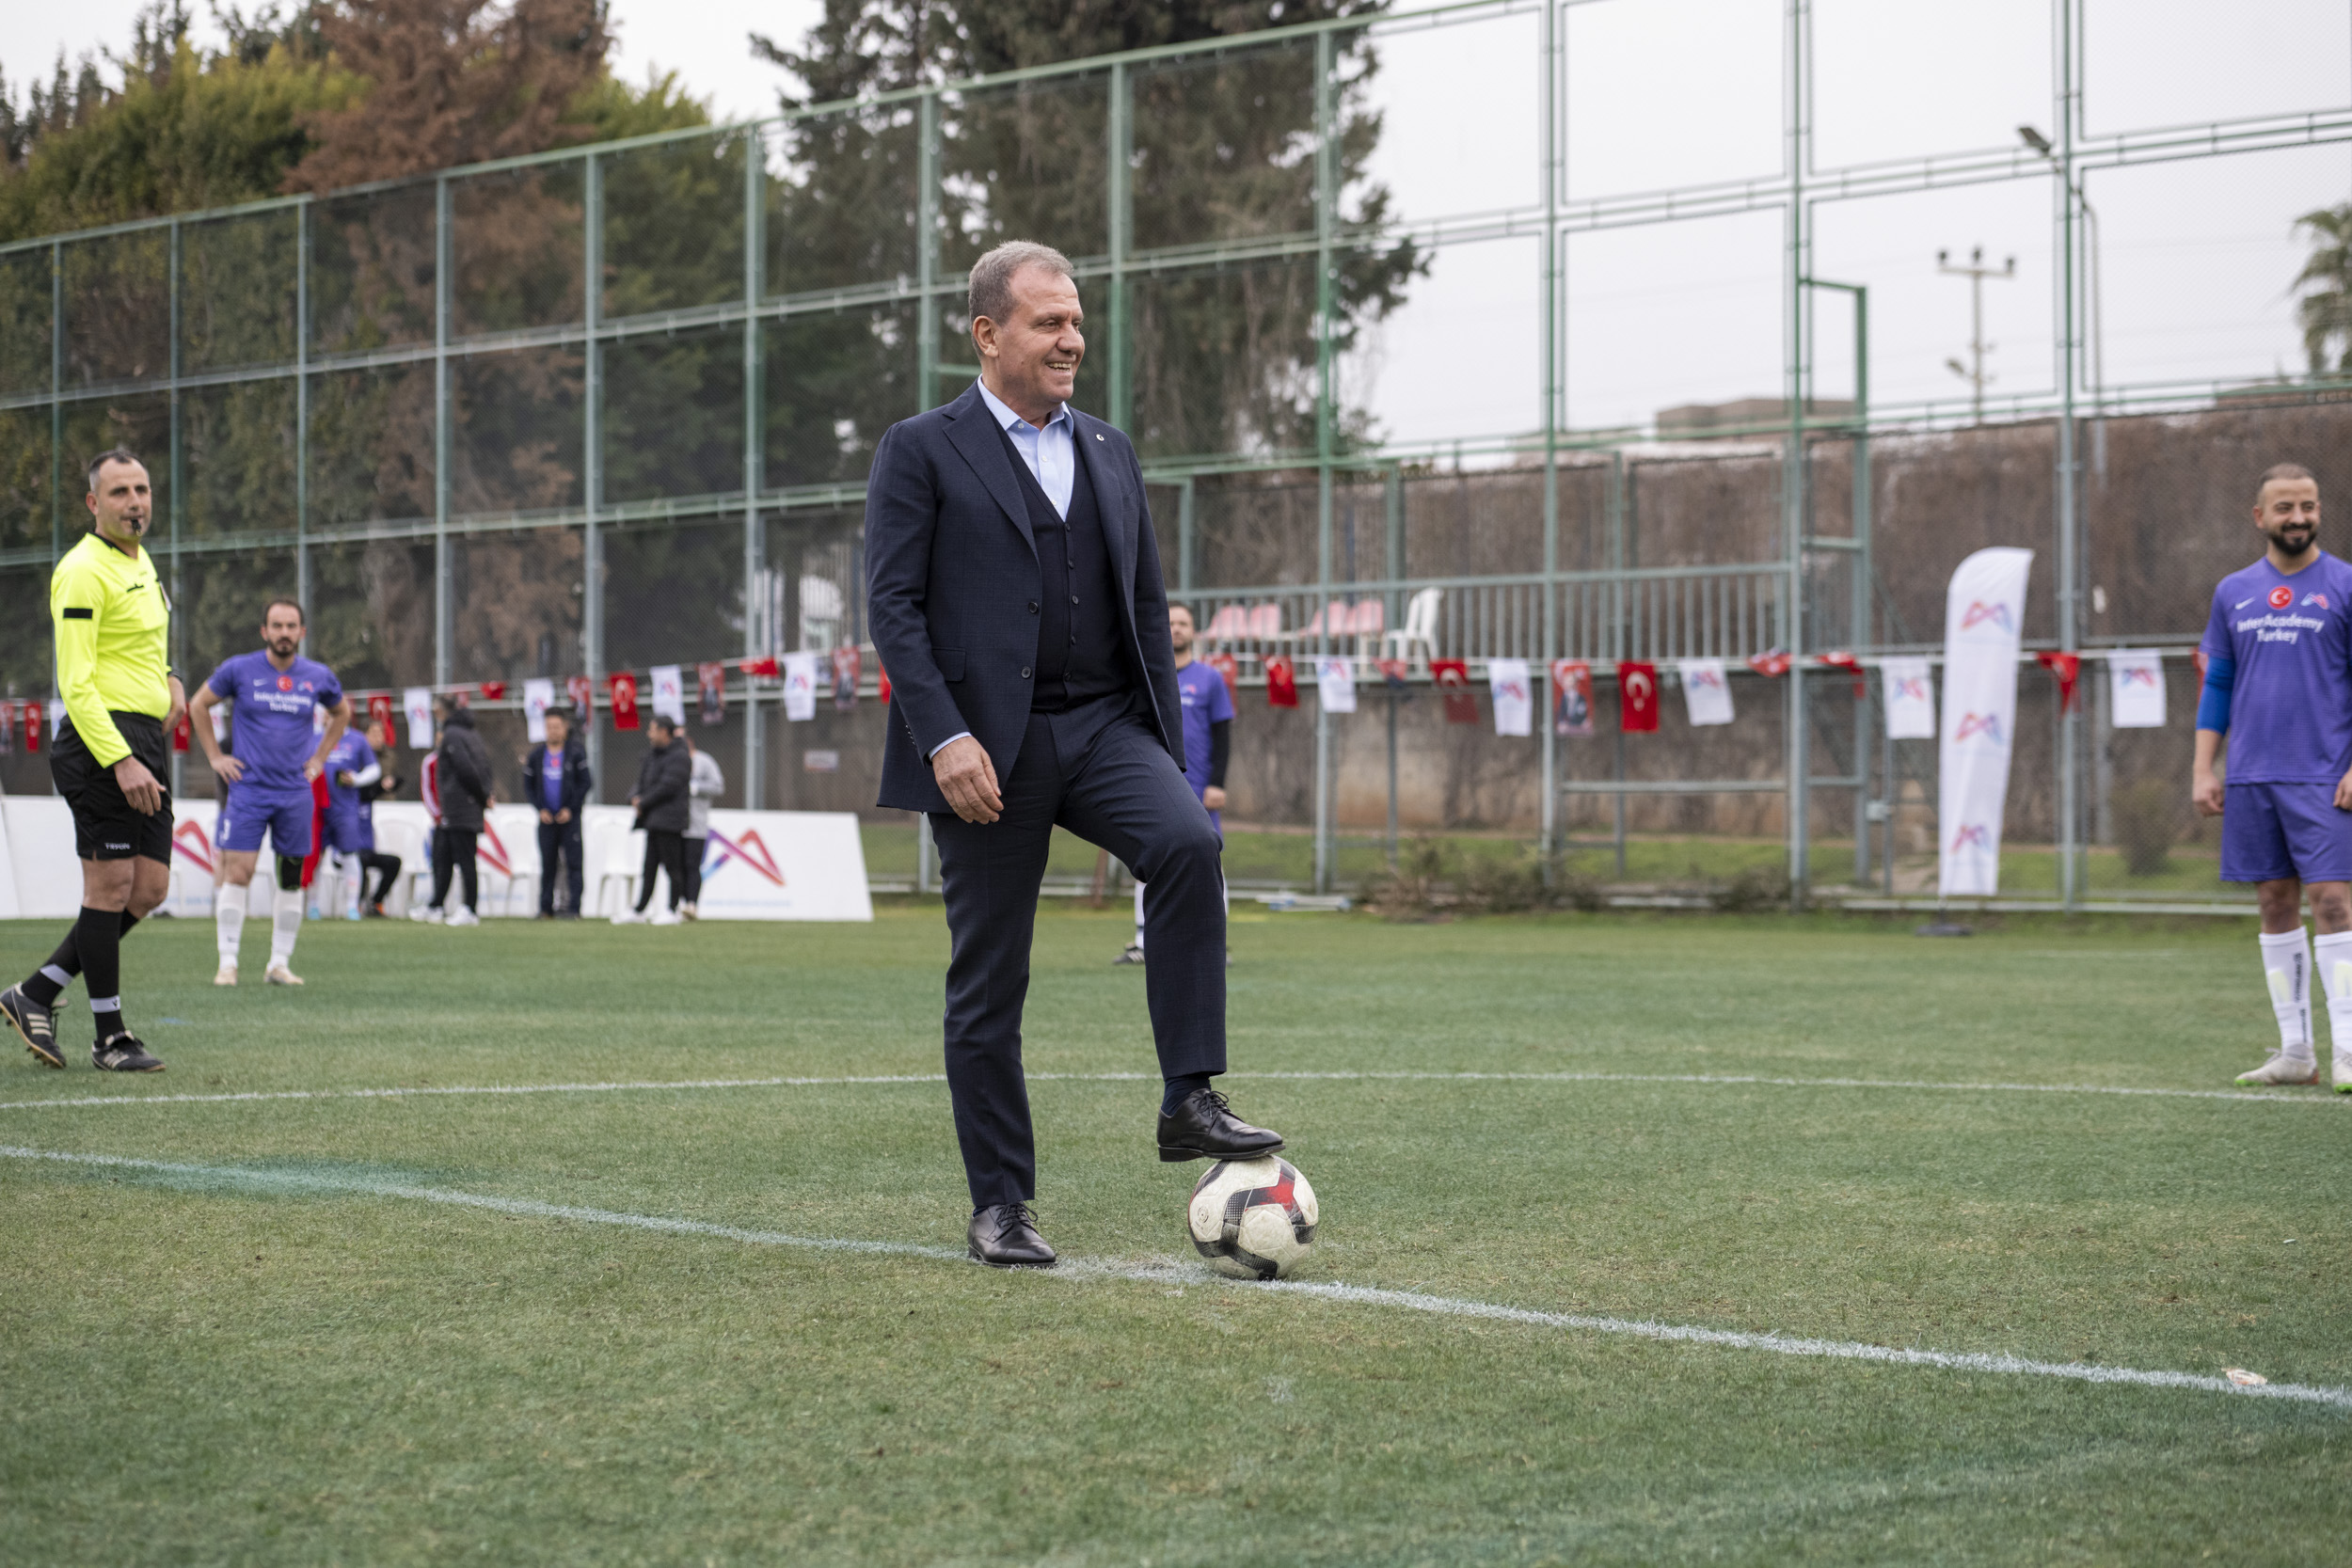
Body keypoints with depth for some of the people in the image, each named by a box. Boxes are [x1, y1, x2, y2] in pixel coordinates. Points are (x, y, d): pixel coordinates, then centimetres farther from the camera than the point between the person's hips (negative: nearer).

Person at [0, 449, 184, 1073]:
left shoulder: (140, 562, 16)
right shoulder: (83, 571, -12)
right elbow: (75, 683, -18)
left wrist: (167, 680, 12)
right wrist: (120, 760, -24)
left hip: (146, 741, 9)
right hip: (101, 741, -9)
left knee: (148, 890, 8)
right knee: (111, 888, -4)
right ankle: (111, 1037, 4)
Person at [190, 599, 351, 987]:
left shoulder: (319, 677, 3)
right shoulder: (239, 670, -3)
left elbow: (342, 712, 23)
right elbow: (200, 704, 11)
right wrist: (215, 756, 6)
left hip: (295, 791, 3)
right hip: (247, 788, -3)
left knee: (291, 879, 3)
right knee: (236, 872, -11)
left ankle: (280, 963, 11)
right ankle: (228, 963, -6)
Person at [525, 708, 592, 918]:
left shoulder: (576, 754, 1)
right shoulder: (536, 755, 8)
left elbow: (585, 783, -1)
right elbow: (528, 786, 10)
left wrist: (570, 809, -8)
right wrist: (540, 809, -2)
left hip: (570, 817, -2)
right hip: (546, 818, 2)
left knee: (573, 862, -6)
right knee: (547, 863, 4)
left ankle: (573, 907, -7)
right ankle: (546, 907, 9)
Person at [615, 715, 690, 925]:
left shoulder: (678, 757, -10)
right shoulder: (653, 755, 19)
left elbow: (667, 788, -17)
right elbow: (642, 783, 24)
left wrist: (643, 804, -10)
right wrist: (635, 797, 1)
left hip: (669, 820, -9)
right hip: (653, 821, 9)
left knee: (672, 867, -5)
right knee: (649, 867, 9)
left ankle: (672, 911, -1)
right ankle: (638, 911, 10)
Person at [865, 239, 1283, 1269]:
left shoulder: (1109, 452, 17)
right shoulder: (922, 451, 1)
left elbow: (1148, 605, 19)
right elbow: (893, 605, -6)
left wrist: (1167, 752, 11)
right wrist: (944, 738, -18)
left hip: (1105, 724, 4)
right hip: (987, 748, -3)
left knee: (1188, 843, -26)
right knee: (988, 984, 0)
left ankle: (1189, 1100, -23)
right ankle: (999, 1207, 10)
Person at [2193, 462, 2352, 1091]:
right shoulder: (2233, 593, 12)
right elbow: (2217, 685, 15)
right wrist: (2203, 767, 7)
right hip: (2249, 777, 4)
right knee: (2276, 905, 6)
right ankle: (2294, 1052, 12)